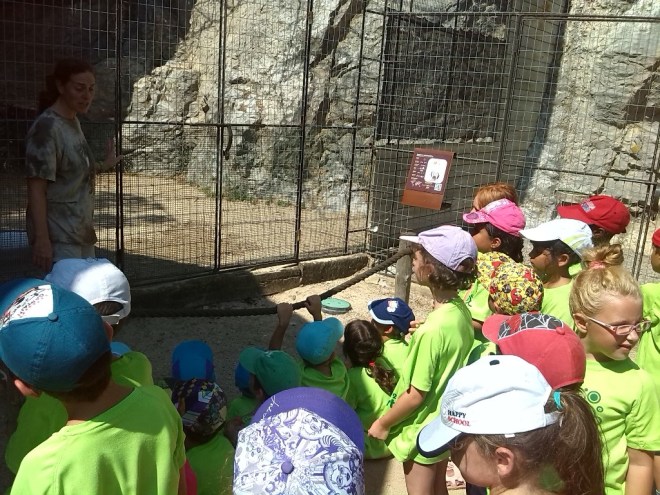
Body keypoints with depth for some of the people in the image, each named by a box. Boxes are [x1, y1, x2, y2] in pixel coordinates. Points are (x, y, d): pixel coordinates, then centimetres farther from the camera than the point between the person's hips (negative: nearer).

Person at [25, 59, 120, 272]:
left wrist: (104, 166, 19)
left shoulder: (74, 122, 10)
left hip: (82, 231, 9)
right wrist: (41, 239, -22)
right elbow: (36, 188, -19)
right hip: (58, 238, -9)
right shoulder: (46, 127, -15)